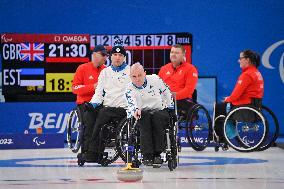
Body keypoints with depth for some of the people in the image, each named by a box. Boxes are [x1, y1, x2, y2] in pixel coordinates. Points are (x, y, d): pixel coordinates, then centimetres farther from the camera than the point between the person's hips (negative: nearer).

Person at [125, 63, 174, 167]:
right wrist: (135, 111, -45)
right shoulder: (130, 89, -4)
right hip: (141, 115, -1)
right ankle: (147, 155, -39)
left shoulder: (155, 79, 0)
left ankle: (157, 154, -34)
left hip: (159, 111, 1)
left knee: (157, 116, -35)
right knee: (144, 115, -36)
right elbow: (131, 104, -24)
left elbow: (166, 93, 15)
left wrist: (170, 109, 12)